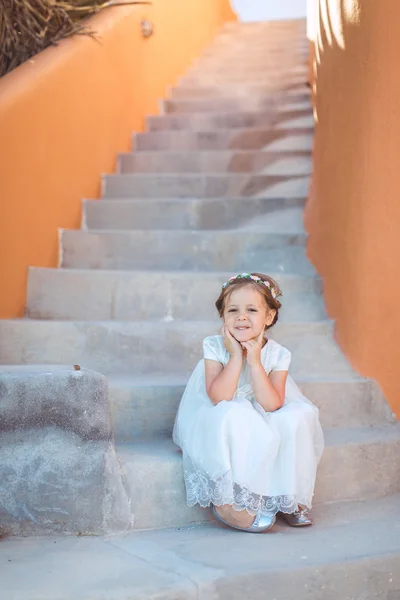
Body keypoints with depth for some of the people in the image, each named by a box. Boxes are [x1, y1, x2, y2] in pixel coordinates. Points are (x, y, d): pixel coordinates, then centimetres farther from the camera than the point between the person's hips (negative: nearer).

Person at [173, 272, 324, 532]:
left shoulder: (277, 354, -11)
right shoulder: (215, 347, -15)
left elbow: (271, 405, -22)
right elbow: (219, 398, -27)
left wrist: (254, 361, -26)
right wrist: (236, 356, -27)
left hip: (265, 425, 3)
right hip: (220, 426, -3)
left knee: (296, 419, -23)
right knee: (234, 417, -36)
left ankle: (289, 496, -6)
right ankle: (228, 501, -24)